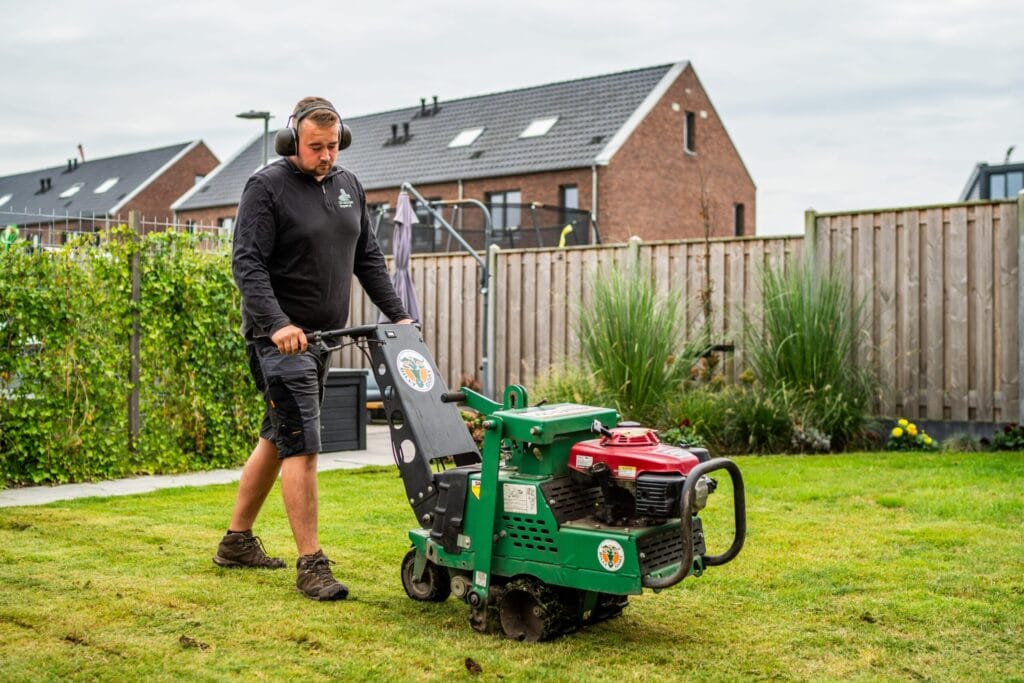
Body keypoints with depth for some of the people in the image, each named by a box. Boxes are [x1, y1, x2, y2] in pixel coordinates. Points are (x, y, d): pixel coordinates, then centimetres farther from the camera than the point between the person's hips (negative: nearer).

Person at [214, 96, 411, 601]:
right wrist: (277, 324, -29)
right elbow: (247, 262, -16)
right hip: (280, 338, -8)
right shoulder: (267, 187, -9)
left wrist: (397, 314, 11)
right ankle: (311, 565, -4)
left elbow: (367, 257, 18)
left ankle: (237, 540, 28)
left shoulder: (348, 186, 13)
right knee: (301, 445, -11)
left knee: (278, 438, 15)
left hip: (322, 336, 8)